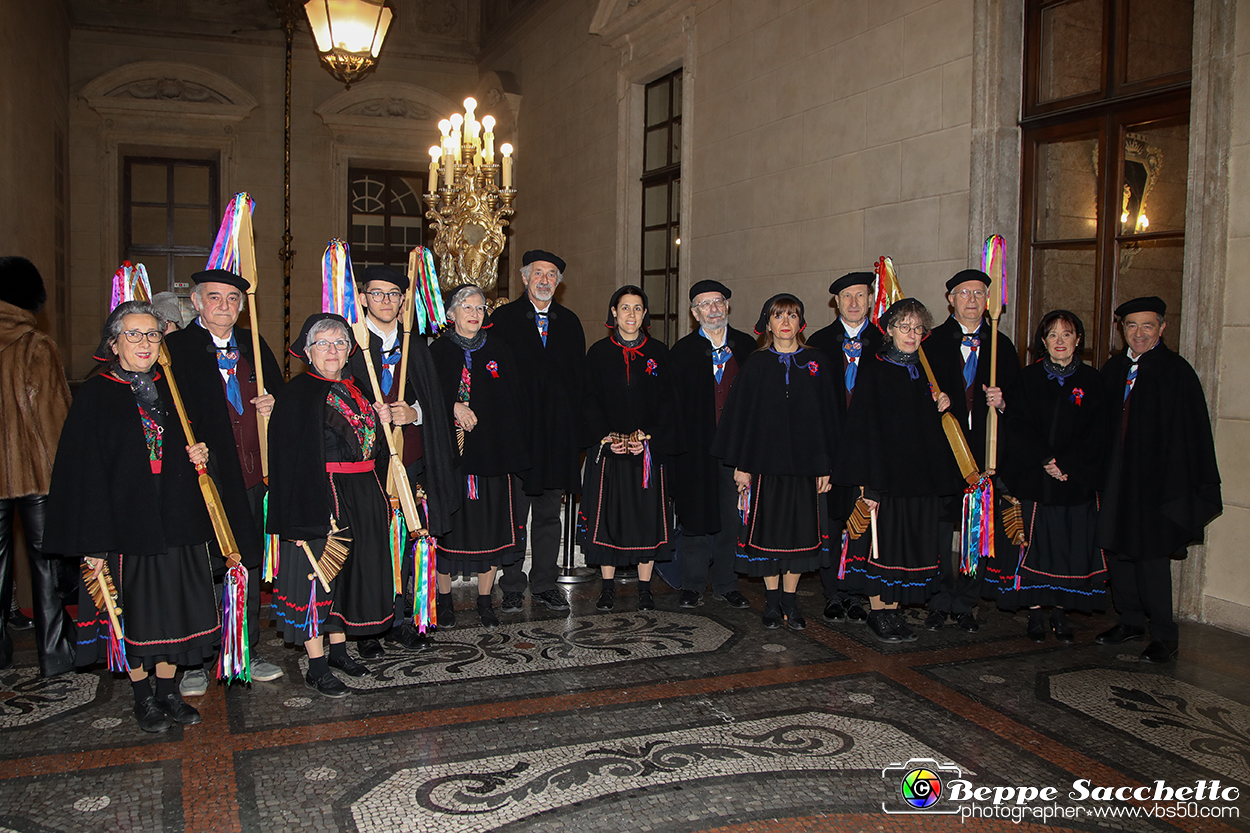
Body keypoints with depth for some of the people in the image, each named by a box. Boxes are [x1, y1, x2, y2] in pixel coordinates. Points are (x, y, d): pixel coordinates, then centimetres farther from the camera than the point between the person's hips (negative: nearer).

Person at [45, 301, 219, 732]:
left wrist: (200, 455, -4)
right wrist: (94, 541, -13)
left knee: (173, 609, 8)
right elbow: (84, 473, -8)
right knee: (134, 613, 6)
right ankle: (143, 698, 23)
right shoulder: (94, 396, -4)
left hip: (175, 523, 4)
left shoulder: (172, 389, 8)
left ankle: (168, 691, 24)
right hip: (124, 522, -3)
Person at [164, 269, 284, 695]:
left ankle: (250, 652, 27)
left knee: (250, 564, 13)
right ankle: (194, 662, 16)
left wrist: (273, 405, 1)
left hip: (251, 475, 5)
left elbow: (278, 392, 23)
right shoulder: (175, 347, -2)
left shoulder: (253, 345, 13)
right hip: (204, 474, -5)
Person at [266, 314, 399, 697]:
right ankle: (316, 666, 7)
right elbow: (292, 459, -17)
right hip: (320, 496, -8)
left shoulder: (354, 390, 13)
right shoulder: (297, 394, -10)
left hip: (362, 498, 8)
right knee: (317, 573, -2)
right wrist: (302, 517, -22)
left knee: (350, 570, 15)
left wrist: (381, 421, 2)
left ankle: (339, 648, 29)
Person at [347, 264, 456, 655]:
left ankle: (398, 620, 21)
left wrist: (415, 413, -8)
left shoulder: (415, 345, 12)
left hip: (409, 457, 4)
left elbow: (433, 400, 11)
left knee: (402, 541, 9)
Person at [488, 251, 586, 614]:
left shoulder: (569, 322, 13)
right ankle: (512, 587, 13)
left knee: (549, 512, 10)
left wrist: (576, 426, 4)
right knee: (513, 512, 2)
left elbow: (579, 377, 12)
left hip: (558, 430, 3)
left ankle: (544, 584, 20)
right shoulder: (504, 318, 2)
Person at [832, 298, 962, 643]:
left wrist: (942, 407, 0)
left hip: (921, 474, 6)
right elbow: (863, 428, -12)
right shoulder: (873, 371, -5)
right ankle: (878, 612, 13)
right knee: (882, 544, -1)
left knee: (911, 545, 9)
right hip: (886, 473, -6)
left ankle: (894, 611, 20)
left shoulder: (927, 371, 13)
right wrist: (869, 482, -18)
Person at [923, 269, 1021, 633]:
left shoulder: (1002, 346, 12)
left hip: (985, 450, 2)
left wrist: (1001, 402, -9)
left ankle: (966, 605, 17)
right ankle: (939, 602, 14)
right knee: (939, 528, 1)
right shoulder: (931, 342, 5)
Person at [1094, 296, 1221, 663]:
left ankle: (1164, 636, 8)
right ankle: (1131, 620, 26)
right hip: (1117, 478, 6)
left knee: (1151, 554, -5)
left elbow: (1193, 435, -8)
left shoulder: (1177, 372, -7)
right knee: (1117, 549, 10)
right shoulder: (1113, 370, 10)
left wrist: (1179, 487, -13)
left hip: (1156, 478, -5)